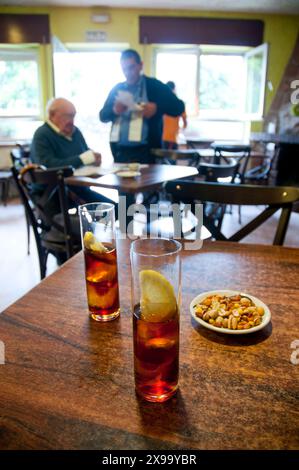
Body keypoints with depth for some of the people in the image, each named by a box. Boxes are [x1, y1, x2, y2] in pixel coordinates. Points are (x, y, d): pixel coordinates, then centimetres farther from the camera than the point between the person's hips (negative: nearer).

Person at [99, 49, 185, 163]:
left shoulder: (154, 86, 4)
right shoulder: (117, 89, 15)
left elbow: (178, 107, -1)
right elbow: (102, 116, 13)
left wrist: (157, 107, -18)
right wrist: (114, 111, -10)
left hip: (145, 151, -4)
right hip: (119, 150, 4)